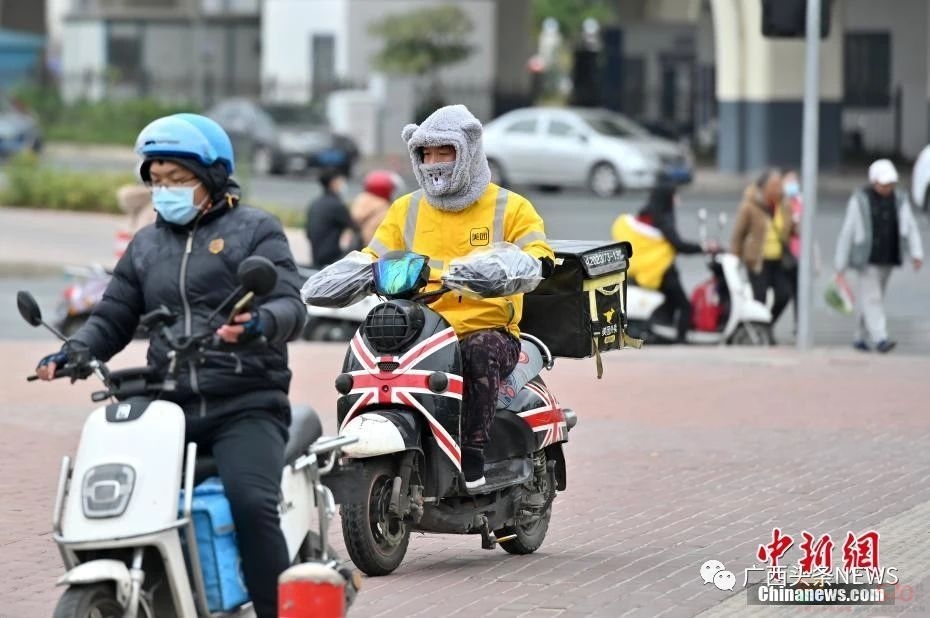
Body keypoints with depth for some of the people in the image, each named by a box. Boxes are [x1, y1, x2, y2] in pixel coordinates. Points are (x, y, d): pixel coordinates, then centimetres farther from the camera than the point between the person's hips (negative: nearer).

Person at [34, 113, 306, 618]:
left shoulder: (254, 230, 6)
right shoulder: (146, 244, 22)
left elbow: (291, 303, -6)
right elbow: (114, 317, 20)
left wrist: (259, 323, -30)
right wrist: (71, 354, -1)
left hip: (246, 406, -5)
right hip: (169, 407, 5)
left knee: (252, 503, -28)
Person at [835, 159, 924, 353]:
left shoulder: (899, 199, 2)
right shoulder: (860, 199, -11)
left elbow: (911, 227, -1)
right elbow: (847, 231, -8)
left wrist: (916, 253, -15)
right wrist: (840, 264, -7)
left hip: (888, 258, 4)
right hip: (867, 258, -4)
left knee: (866, 298, 13)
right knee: (872, 297, -11)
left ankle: (860, 338, 22)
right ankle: (880, 339, -20)